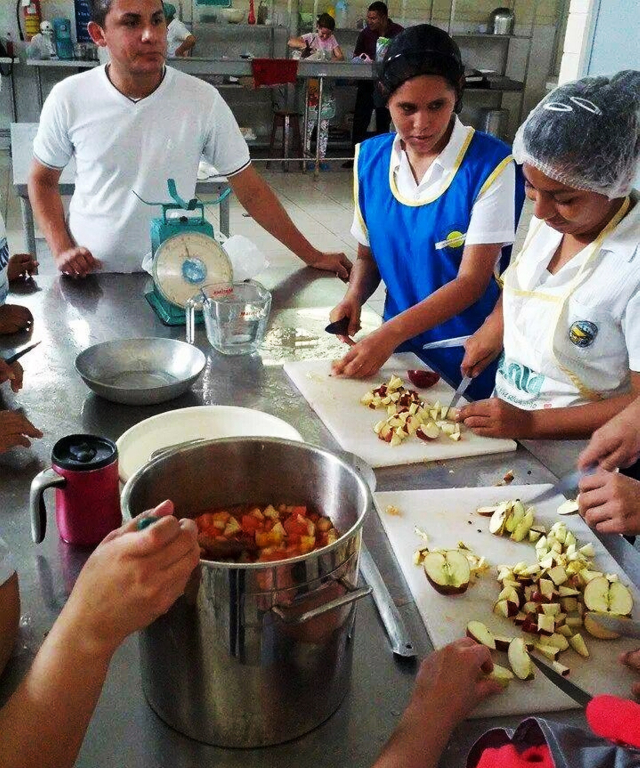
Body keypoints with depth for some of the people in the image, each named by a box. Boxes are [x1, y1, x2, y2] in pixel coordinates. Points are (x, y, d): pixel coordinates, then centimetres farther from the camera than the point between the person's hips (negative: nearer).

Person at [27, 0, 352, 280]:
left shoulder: (202, 100, -12)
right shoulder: (68, 99, -10)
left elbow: (250, 190, -5)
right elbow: (43, 179, 6)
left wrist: (312, 257, -5)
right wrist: (61, 249, -9)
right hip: (90, 276, 1)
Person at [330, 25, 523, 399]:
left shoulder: (490, 165, -17)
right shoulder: (370, 158, -2)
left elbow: (472, 280, -19)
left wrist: (389, 334, -27)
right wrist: (354, 297, -12)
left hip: (467, 357, -4)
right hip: (399, 346, 4)